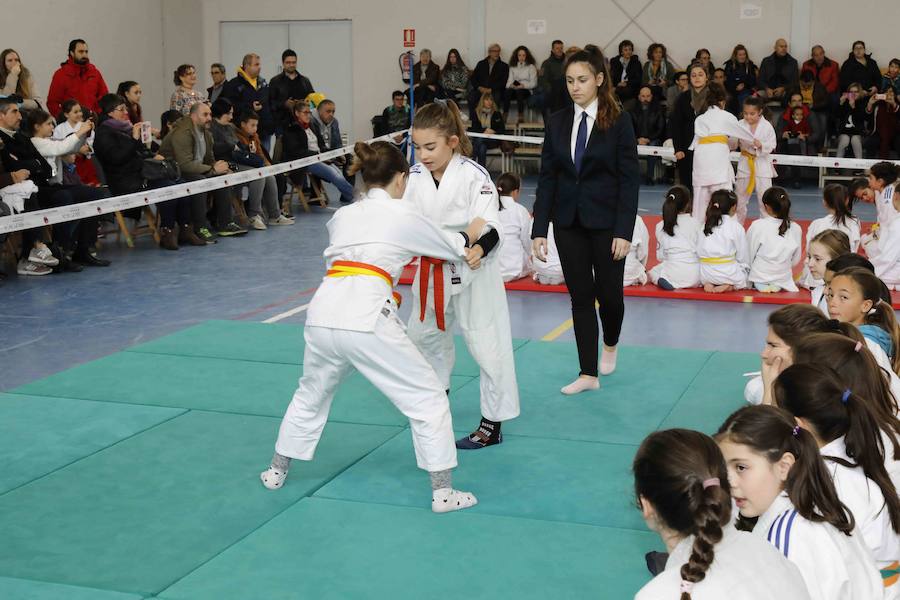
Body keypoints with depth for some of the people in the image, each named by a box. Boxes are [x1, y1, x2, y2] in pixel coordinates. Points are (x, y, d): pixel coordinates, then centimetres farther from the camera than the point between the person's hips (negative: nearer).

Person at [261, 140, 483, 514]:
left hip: (323, 312, 5)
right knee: (427, 399, 8)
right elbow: (455, 248, 21)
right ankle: (443, 493, 9)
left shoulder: (341, 216, 20)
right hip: (367, 318, -5)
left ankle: (276, 471, 45)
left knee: (311, 394, 30)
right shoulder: (405, 218, 7)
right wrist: (473, 232, 43)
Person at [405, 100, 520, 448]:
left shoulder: (474, 177, -19)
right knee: (424, 333, 23)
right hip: (432, 269, 6)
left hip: (473, 270, -6)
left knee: (486, 344, -3)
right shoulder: (415, 177, -2)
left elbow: (491, 226, -23)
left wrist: (480, 248, -42)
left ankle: (493, 424, 8)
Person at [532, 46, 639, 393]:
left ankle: (610, 345, 37)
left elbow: (629, 179, -8)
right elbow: (546, 178, 4)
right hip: (568, 223, 3)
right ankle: (588, 374, 15)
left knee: (609, 293, 4)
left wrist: (624, 231, -14)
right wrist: (539, 229, -2)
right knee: (580, 297, 7)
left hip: (606, 223, -3)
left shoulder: (619, 122, -6)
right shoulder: (557, 123, 4)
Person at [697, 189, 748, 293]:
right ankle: (731, 286, -7)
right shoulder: (736, 226, -7)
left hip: (706, 274, 4)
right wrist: (746, 268, 18)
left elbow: (699, 253, 6)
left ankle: (708, 284, 0)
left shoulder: (704, 225, 5)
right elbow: (743, 256, -1)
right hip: (729, 273, -4)